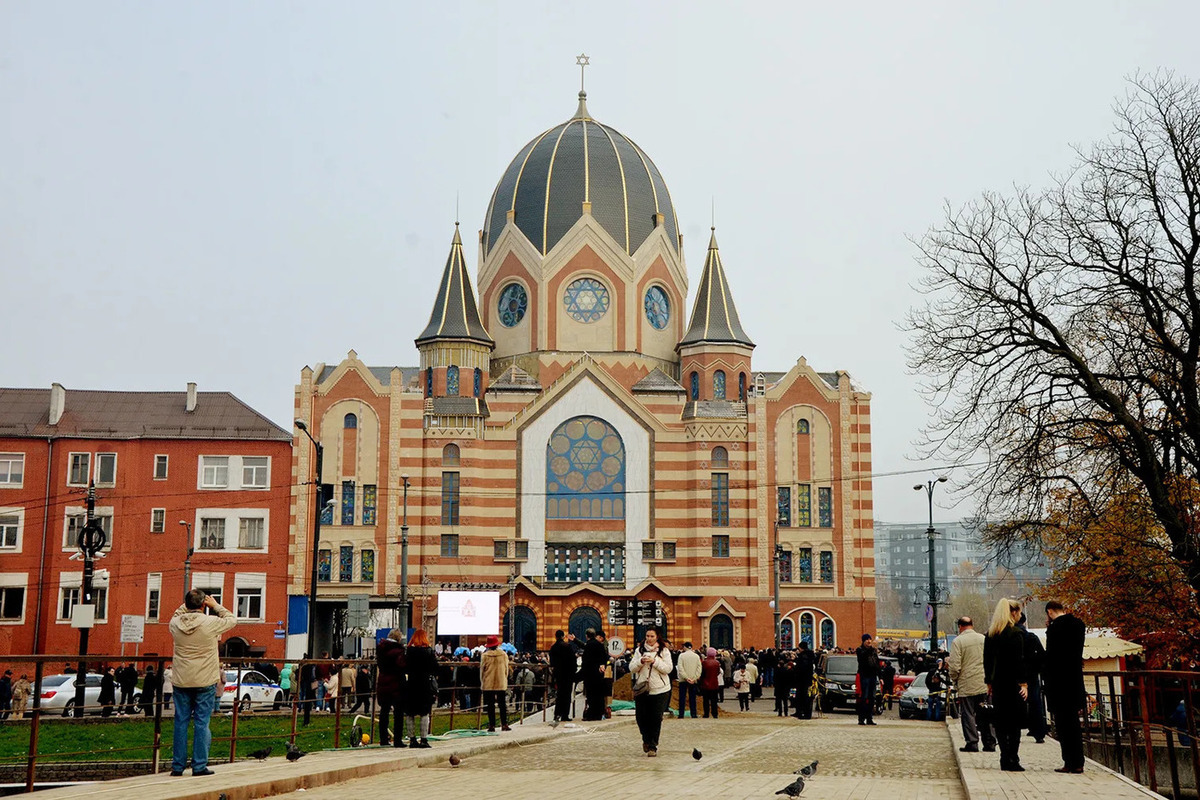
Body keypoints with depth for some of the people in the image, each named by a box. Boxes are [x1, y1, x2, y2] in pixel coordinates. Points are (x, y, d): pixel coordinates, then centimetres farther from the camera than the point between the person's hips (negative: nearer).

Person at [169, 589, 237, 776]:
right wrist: (216, 606, 9)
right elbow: (232, 620, 3)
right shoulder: (211, 623, -15)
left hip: (181, 682, 3)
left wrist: (186, 605, 14)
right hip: (205, 682, -3)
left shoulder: (175, 623, -5)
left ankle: (177, 766, 15)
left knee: (181, 722, 10)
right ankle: (199, 766, 5)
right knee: (201, 723, 3)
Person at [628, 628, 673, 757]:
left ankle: (653, 746, 7)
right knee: (641, 717, 5)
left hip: (660, 690, -2)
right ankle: (646, 739, 31)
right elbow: (631, 668, 3)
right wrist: (641, 661, -15)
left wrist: (655, 661, -17)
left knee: (656, 719, -3)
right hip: (642, 690, 2)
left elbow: (668, 669, -7)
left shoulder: (664, 651, 1)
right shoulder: (639, 650, 7)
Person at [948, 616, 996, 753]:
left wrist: (954, 680, 4)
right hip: (985, 685, 4)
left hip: (967, 685, -4)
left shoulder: (957, 641, -9)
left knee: (968, 714, 3)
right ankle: (990, 743, 11)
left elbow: (955, 666, -13)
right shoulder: (983, 639, 6)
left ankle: (972, 743, 1)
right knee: (986, 715, 10)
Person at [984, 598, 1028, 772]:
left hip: (997, 683, 6)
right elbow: (1019, 661, -14)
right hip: (1012, 684, -6)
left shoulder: (990, 633, 8)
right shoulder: (1015, 634, -11)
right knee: (1014, 723, -1)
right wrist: (1023, 683, -12)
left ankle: (1005, 760, 10)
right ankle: (1013, 761, -3)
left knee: (1001, 721, 10)